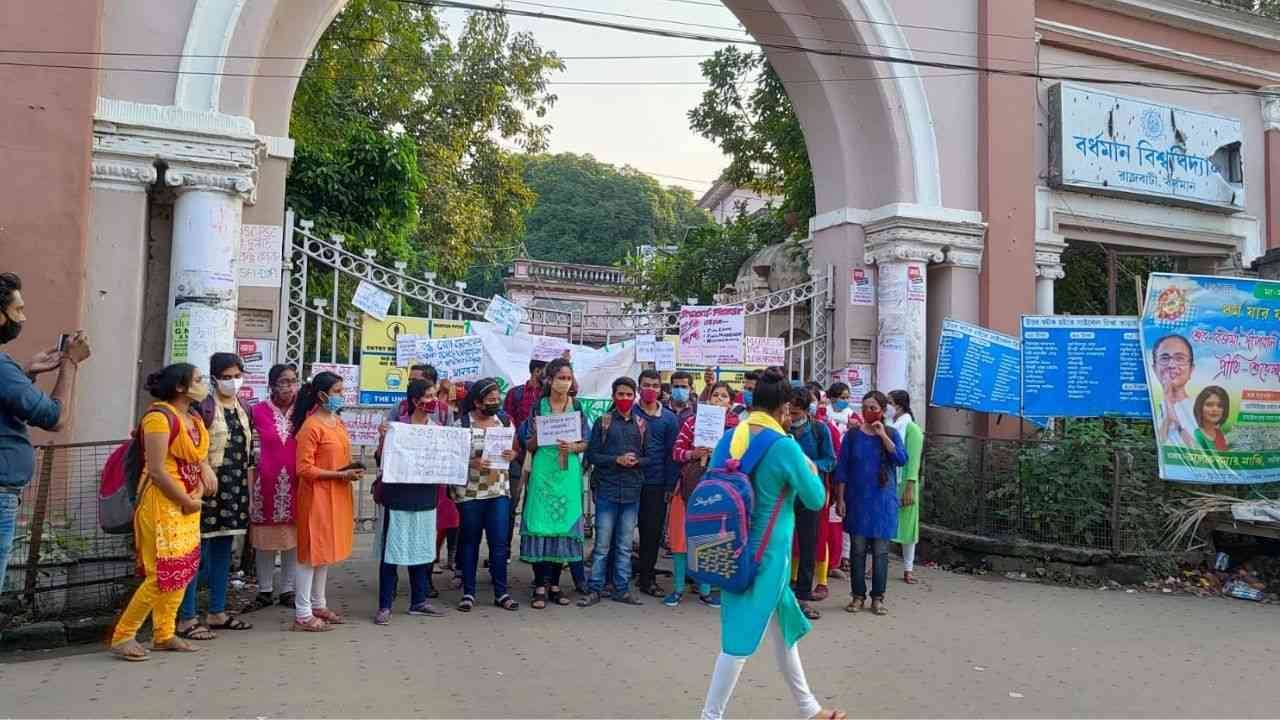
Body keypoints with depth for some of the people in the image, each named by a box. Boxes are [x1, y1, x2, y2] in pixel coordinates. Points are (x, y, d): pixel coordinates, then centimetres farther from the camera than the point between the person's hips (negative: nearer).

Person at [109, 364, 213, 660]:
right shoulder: (159, 416, -16)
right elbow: (156, 471, -20)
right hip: (164, 504, -9)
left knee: (182, 572, 11)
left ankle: (164, 634, 21)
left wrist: (199, 492, -4)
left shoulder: (194, 420, 12)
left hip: (189, 505, 9)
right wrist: (186, 501, -14)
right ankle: (122, 636, 5)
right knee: (163, 575, -8)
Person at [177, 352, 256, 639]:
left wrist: (249, 483, 15)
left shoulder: (244, 408, 12)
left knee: (224, 548, 13)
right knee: (198, 550, -4)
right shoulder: (205, 406, -10)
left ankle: (217, 612, 22)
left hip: (236, 487, 7)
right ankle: (186, 619, 2)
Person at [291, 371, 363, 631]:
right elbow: (305, 469, -18)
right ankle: (302, 614, 7)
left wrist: (352, 470, 3)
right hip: (317, 496, -8)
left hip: (337, 496, 8)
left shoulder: (338, 422, 11)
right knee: (312, 552, -2)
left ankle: (319, 605, 27)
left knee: (326, 551, 16)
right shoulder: (311, 426, -15)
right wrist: (341, 475, -19)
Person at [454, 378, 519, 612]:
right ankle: (468, 592, 18)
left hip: (499, 490, 3)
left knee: (499, 542, 2)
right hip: (469, 492, -3)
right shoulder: (462, 424, -6)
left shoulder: (505, 421, 7)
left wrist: (512, 454, -9)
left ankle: (501, 593, 12)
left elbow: (515, 448, 14)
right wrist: (472, 463, -22)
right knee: (470, 542, 8)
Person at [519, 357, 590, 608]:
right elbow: (529, 446, 5)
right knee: (540, 525, -6)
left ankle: (554, 584, 14)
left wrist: (573, 447, -12)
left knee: (563, 524, 3)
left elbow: (585, 443, 8)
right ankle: (540, 585, 1)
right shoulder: (539, 406, 3)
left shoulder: (577, 407, 7)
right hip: (543, 471, -2)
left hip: (568, 472, 2)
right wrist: (537, 434, -16)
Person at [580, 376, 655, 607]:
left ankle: (622, 589, 18)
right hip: (607, 490, -3)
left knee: (625, 545, 10)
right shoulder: (603, 422, 2)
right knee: (602, 544, 1)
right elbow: (591, 454, -3)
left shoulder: (641, 424, 9)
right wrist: (617, 460, -14)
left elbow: (652, 457, 8)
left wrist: (636, 461, -11)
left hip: (632, 491, 3)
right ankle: (594, 589, 9)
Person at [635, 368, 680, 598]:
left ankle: (647, 577, 18)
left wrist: (670, 485, -2)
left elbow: (672, 454, 3)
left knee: (653, 531, 5)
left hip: (656, 484, 2)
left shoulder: (669, 418, 6)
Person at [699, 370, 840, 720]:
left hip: (735, 547, 8)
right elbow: (816, 499, -6)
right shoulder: (785, 446, -17)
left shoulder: (728, 439, 1)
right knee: (742, 635, 2)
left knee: (784, 626, 21)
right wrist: (812, 471, 12)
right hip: (767, 552, -8)